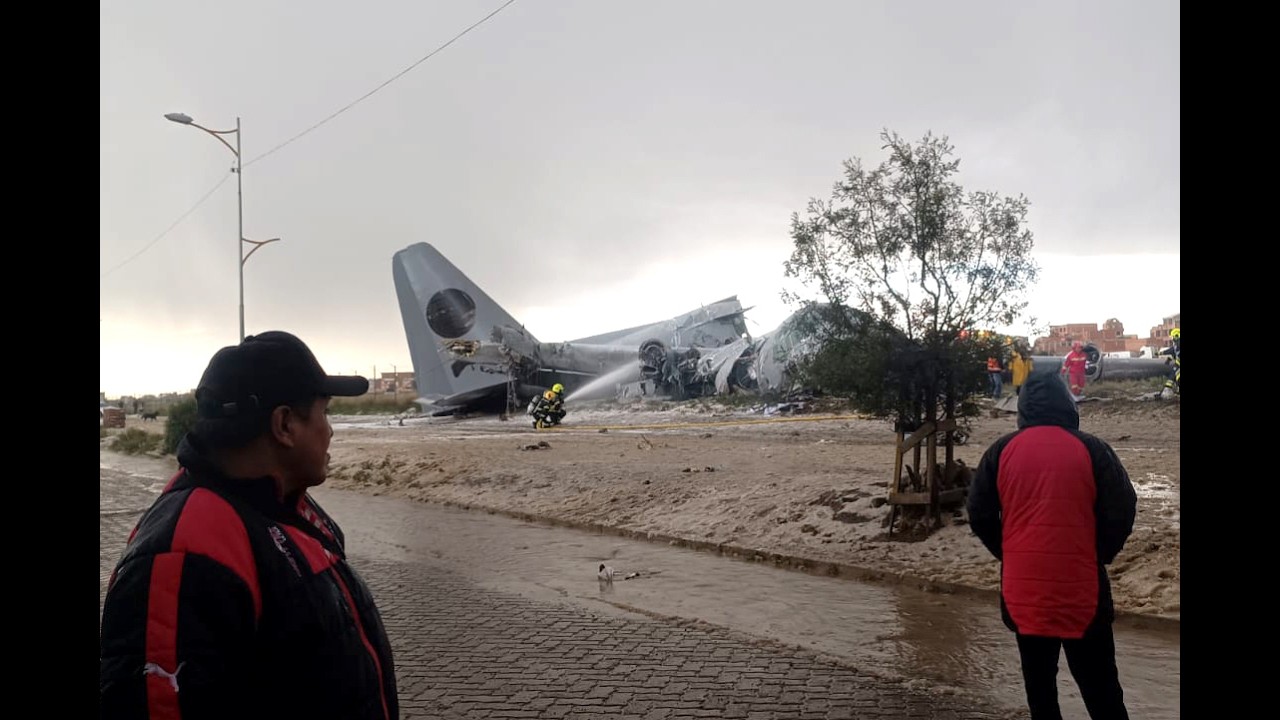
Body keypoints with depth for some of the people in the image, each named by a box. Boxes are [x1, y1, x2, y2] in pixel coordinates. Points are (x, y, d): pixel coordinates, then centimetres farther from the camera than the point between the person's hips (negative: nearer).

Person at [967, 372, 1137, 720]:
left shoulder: (1001, 450, 0)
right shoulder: (1091, 449, -5)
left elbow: (979, 515, 3)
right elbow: (1122, 511, -4)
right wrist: (1097, 557, 11)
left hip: (1023, 586, 2)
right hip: (1081, 585, -1)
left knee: (1038, 679, 14)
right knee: (1099, 684, 10)